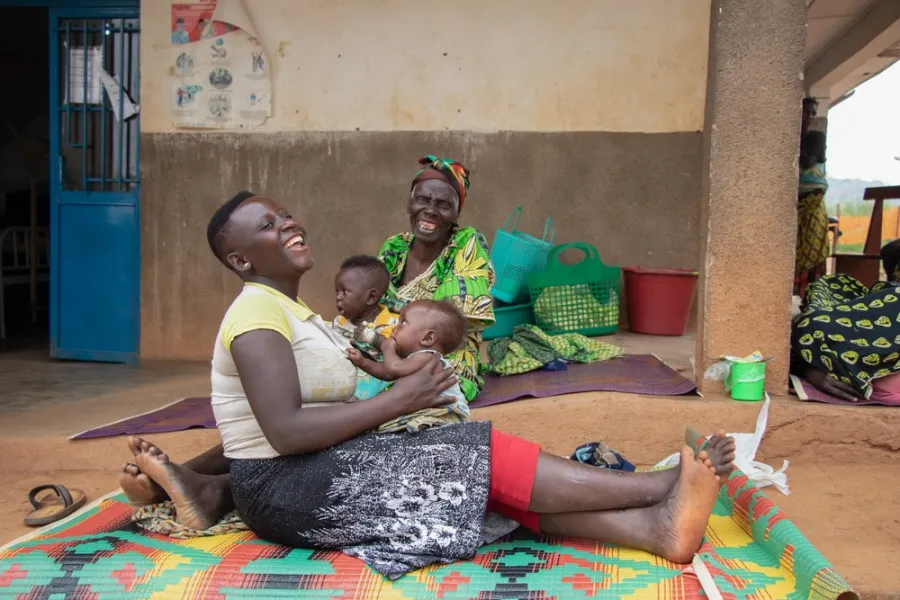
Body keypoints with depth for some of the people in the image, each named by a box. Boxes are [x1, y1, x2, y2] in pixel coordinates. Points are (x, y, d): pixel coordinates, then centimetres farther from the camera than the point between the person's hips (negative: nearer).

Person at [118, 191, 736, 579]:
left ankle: (655, 525, -22)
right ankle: (665, 487, -14)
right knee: (485, 457, -17)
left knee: (493, 476, -10)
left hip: (319, 474, 8)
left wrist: (186, 474, 6)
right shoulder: (257, 310, -12)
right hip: (290, 488, -8)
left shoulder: (291, 312, 19)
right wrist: (400, 398, -18)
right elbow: (286, 432, -24)